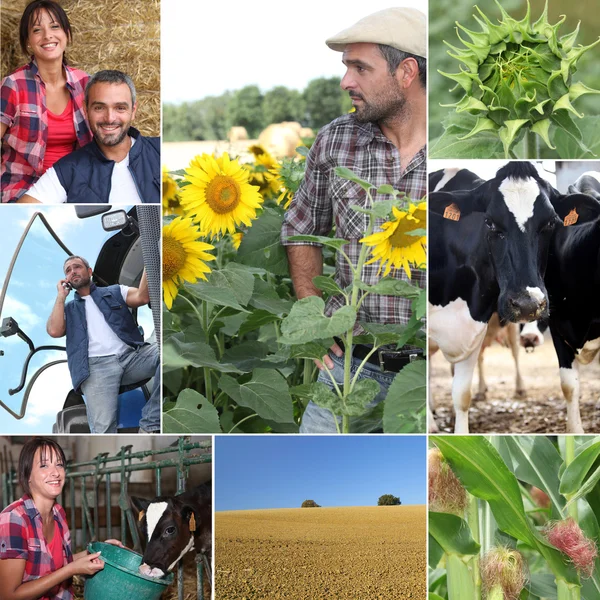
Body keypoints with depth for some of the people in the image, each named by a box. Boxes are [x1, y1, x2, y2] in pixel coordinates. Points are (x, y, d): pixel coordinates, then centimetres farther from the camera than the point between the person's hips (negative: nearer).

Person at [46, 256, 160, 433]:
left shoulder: (115, 292, 26)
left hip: (132, 355, 1)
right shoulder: (68, 309, 27)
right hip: (97, 366, 0)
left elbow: (142, 297, 6)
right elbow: (54, 331, 6)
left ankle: (150, 425, -28)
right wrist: (61, 296, 16)